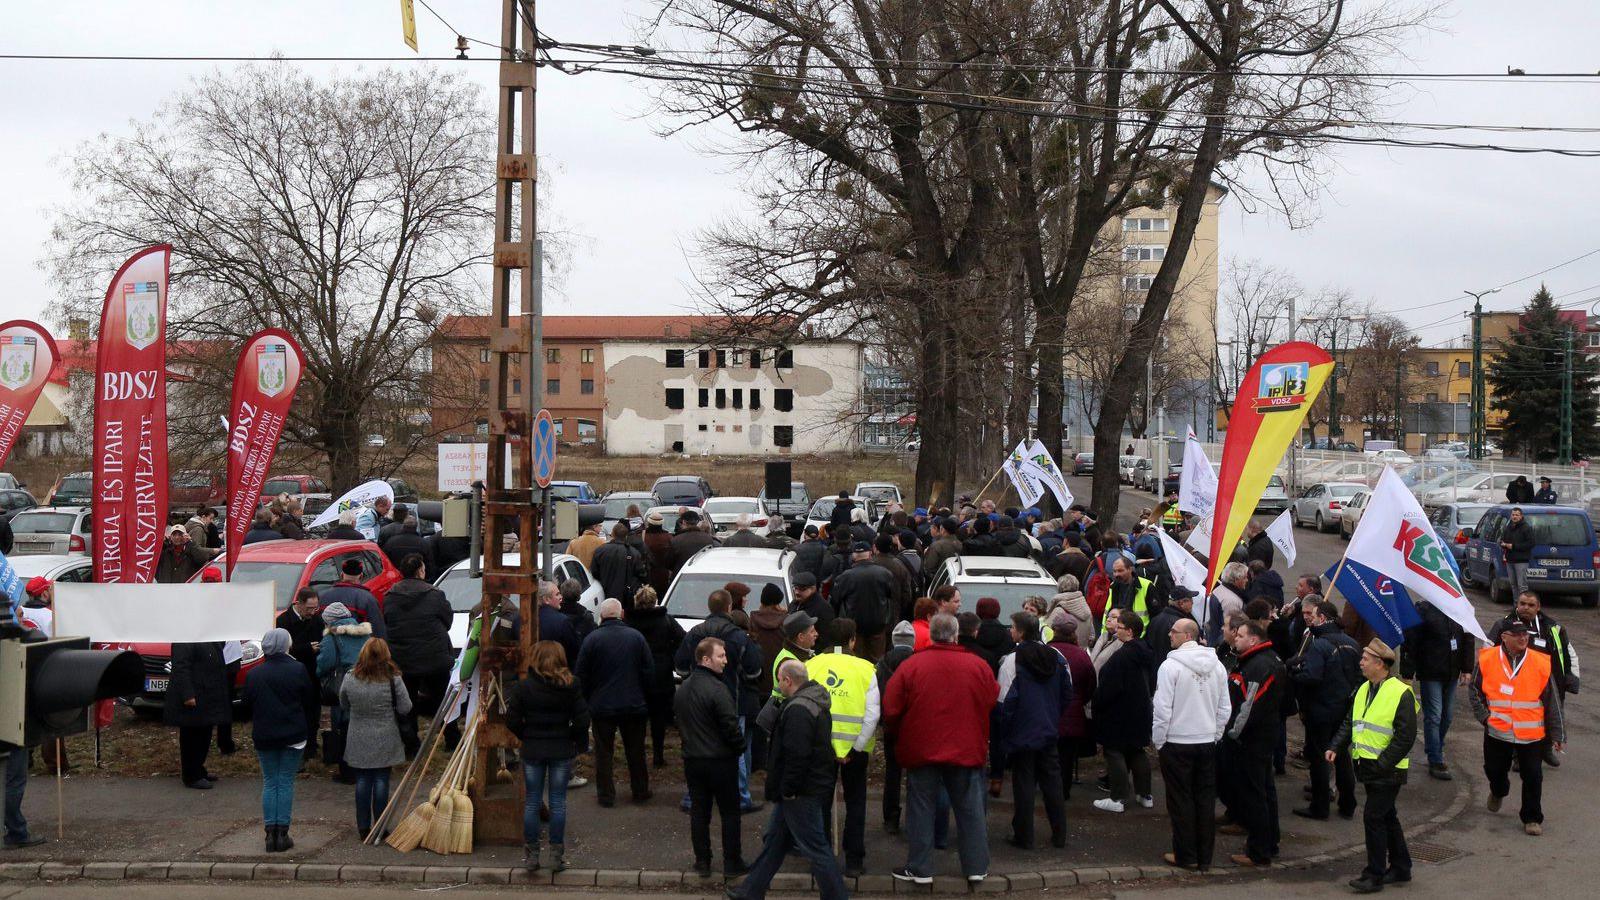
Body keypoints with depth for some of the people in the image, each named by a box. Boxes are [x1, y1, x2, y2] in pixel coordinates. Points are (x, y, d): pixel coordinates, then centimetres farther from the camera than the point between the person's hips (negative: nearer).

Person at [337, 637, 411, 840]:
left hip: (358, 741, 2)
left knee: (362, 781, 9)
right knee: (381, 781, 5)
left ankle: (363, 827, 12)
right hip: (385, 741, -1)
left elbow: (343, 705, 8)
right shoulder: (393, 679, -12)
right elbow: (405, 708, -7)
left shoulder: (350, 678, -6)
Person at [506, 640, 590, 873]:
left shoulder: (523, 687, -6)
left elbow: (512, 720, -5)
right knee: (558, 802, 6)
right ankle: (556, 853, 7)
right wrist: (577, 741, 10)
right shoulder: (571, 688, -6)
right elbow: (582, 720, -6)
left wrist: (527, 737, 11)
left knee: (532, 801, 8)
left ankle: (531, 854, 10)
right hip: (562, 751, 0)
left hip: (532, 751, 0)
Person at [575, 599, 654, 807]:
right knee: (635, 750, 14)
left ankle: (606, 794, 10)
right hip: (634, 705, 2)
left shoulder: (592, 639, -9)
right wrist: (643, 696, 14)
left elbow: (580, 676, -5)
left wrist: (586, 700, 9)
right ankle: (640, 791, 22)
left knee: (604, 751, 7)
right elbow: (650, 671, 1)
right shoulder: (636, 637, -3)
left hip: (602, 706, -2)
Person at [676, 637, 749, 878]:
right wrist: (740, 748, -4)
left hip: (692, 760, 7)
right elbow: (731, 725, -20)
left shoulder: (682, 689, 7)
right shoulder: (717, 689, -20)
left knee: (699, 812, 12)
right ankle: (731, 863, 10)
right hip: (721, 760, -7)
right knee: (729, 812, 6)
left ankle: (702, 862, 16)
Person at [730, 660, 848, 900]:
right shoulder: (813, 702, 11)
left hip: (801, 793, -11)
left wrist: (788, 789, -20)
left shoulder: (798, 710, -24)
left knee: (814, 847, -2)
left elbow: (797, 755, -29)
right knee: (774, 839, 19)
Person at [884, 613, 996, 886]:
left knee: (921, 809, 8)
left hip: (921, 750, -1)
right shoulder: (979, 666, -4)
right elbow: (991, 707, 7)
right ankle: (977, 867, 16)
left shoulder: (910, 666, -9)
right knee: (970, 809, 12)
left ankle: (919, 869, 11)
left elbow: (890, 711, -5)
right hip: (967, 750, 1)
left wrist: (900, 738, 13)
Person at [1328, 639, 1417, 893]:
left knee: (1373, 817, -7)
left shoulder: (1401, 693, -15)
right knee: (1387, 817, 17)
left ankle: (1374, 875, 2)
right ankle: (1400, 868, 29)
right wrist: (1336, 747, 1)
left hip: (1387, 770, -8)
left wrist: (1382, 763, -19)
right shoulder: (1363, 690, 10)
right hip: (1368, 767, 8)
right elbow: (1350, 723, 16)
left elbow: (1405, 736, -17)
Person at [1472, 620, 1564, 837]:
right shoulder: (1487, 660, -5)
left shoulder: (1541, 663, -5)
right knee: (1495, 770, 17)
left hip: (1531, 734, -1)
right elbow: (1475, 691, 6)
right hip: (1497, 731, 1)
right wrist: (1484, 716, -5)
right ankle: (1498, 791, 50)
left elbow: (1553, 702, 1)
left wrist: (1557, 734, 2)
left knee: (1533, 777, 0)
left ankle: (1532, 818, 16)